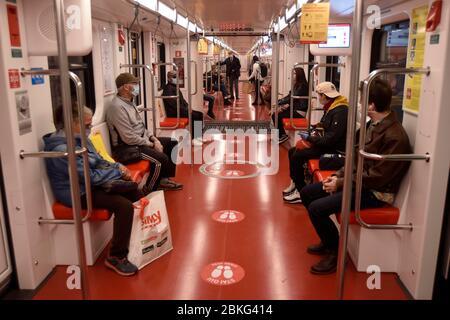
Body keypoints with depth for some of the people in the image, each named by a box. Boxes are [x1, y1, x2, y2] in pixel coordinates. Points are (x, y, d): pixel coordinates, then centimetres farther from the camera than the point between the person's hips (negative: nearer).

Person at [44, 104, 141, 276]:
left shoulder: (80, 138, 5)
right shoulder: (61, 149, -24)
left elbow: (99, 162, 14)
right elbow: (90, 176, -25)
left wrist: (118, 166, -5)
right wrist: (119, 172, -14)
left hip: (92, 184, 10)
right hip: (79, 193, -10)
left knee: (137, 194, 5)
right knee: (125, 206, -27)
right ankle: (116, 257, -13)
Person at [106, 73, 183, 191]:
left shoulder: (130, 102, 11)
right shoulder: (117, 107, -21)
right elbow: (129, 138, -24)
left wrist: (153, 138, 2)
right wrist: (152, 144, -16)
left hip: (141, 139, 11)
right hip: (127, 147, -10)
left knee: (172, 143, 9)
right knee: (161, 159, -27)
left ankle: (164, 179, 16)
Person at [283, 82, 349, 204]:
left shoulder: (340, 111, -22)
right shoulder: (330, 107, 8)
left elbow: (331, 139, -27)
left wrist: (309, 138, -17)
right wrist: (310, 136, 1)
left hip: (335, 149, -10)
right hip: (326, 143, 10)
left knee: (297, 156, -18)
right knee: (292, 151, 5)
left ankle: (301, 192, -7)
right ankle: (295, 184, 15)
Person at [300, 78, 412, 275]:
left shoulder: (395, 137, -24)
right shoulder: (373, 125, 5)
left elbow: (377, 177, -24)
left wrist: (340, 183, -19)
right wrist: (339, 175, 0)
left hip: (376, 192, -9)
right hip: (358, 181, 10)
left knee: (316, 208, -23)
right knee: (307, 193, 8)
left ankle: (335, 252, 2)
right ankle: (328, 241, 21)